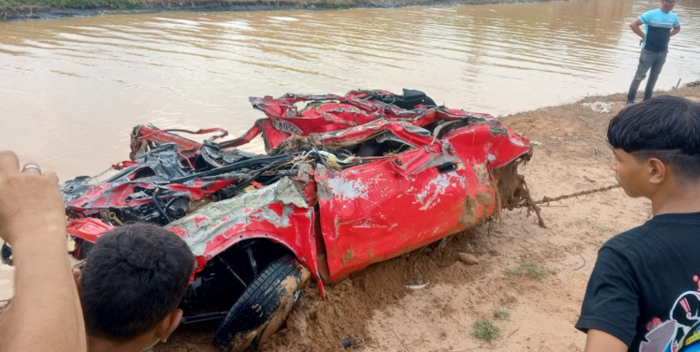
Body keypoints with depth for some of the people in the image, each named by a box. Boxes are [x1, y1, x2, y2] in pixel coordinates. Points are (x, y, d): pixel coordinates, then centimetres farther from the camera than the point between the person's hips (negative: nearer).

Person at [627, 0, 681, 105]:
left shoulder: (674, 17, 4)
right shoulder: (651, 14, -13)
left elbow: (677, 28, 24)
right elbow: (633, 24, -14)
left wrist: (668, 36, 7)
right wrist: (644, 36, -13)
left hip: (662, 52, 6)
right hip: (648, 51, -6)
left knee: (654, 76, 12)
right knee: (639, 76, -4)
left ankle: (647, 100, 22)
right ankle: (630, 101, 0)